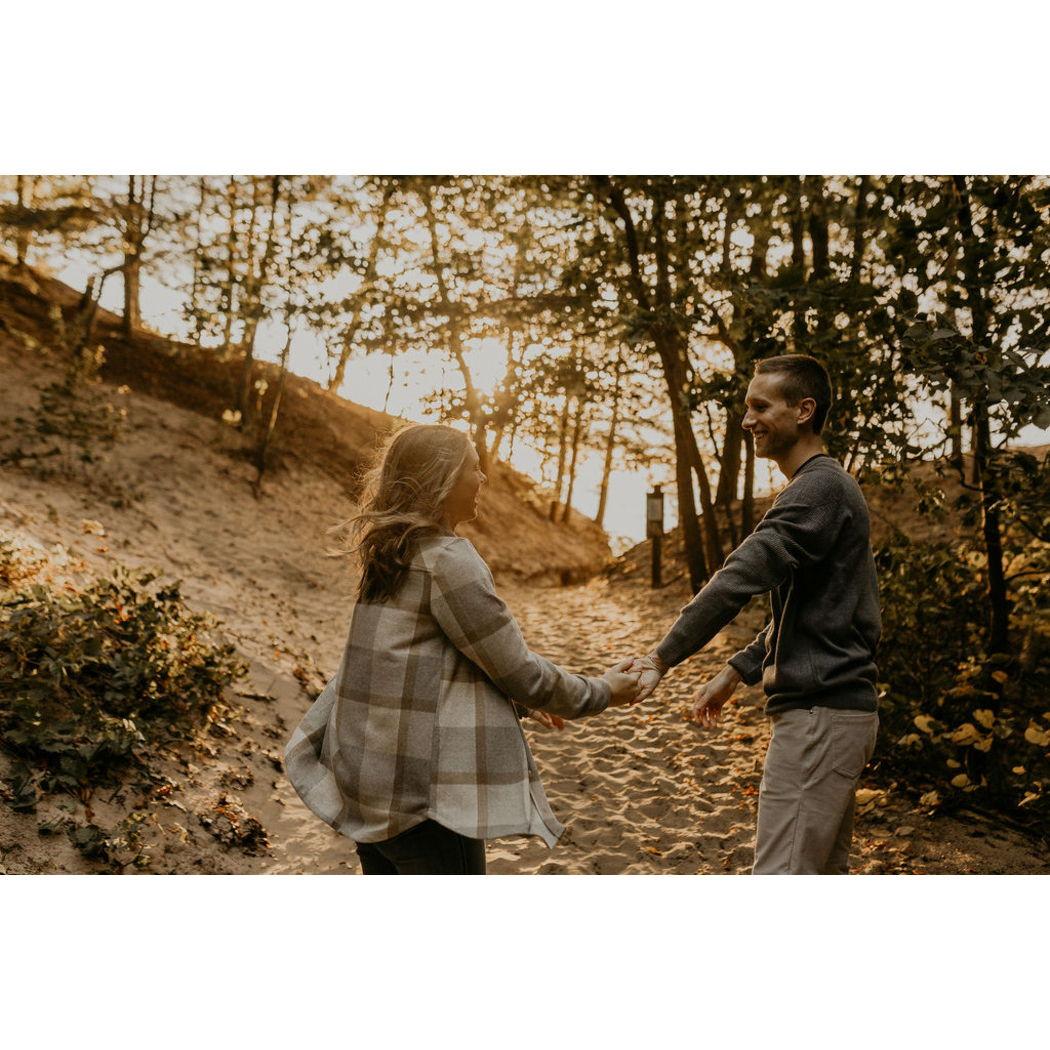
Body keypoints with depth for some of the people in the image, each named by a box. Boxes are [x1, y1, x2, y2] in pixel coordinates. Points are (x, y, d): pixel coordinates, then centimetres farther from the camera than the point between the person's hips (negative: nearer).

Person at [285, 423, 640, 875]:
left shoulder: (391, 557, 10)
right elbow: (518, 669, -13)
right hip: (417, 791, -9)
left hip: (366, 776, 9)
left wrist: (521, 697, 21)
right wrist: (601, 692, 2)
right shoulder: (447, 559, -17)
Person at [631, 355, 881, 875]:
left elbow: (739, 579, -23)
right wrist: (736, 671, 17)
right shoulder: (828, 487, 18)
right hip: (840, 707, 11)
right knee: (824, 870, 18)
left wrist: (661, 658, -22)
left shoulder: (818, 487, -15)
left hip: (819, 714, -11)